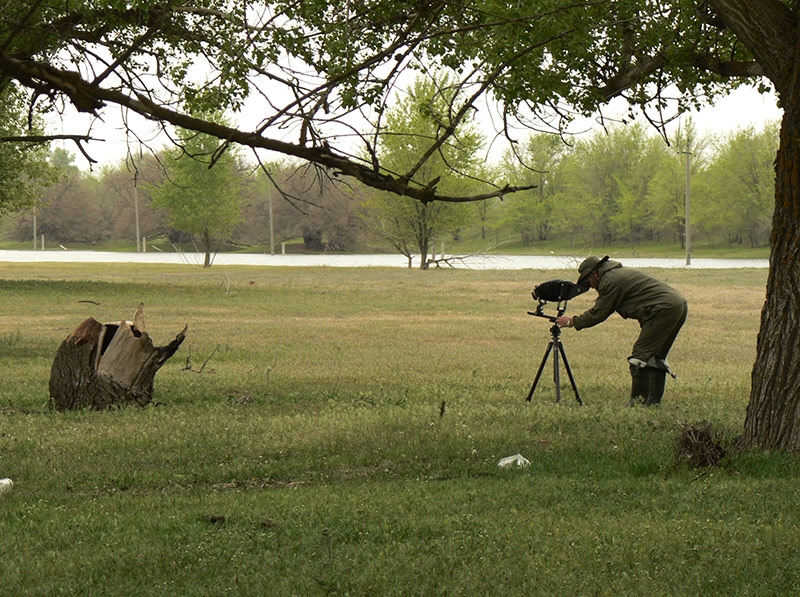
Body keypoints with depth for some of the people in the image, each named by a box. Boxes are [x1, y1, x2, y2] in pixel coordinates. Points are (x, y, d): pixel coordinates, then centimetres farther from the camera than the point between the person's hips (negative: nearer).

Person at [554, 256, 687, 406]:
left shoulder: (610, 280, -6)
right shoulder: (621, 272, 25)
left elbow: (598, 313, -2)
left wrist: (572, 322, 8)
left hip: (665, 309, -10)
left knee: (641, 355, -8)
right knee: (655, 357, 16)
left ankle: (638, 401, -9)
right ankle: (653, 401, 17)